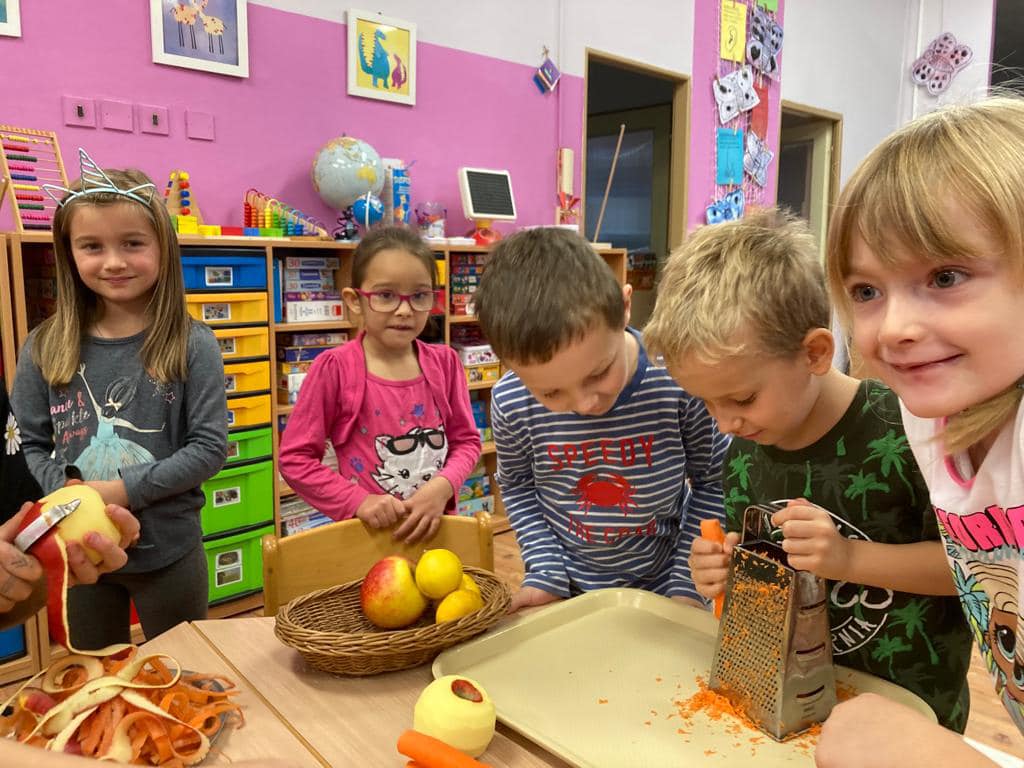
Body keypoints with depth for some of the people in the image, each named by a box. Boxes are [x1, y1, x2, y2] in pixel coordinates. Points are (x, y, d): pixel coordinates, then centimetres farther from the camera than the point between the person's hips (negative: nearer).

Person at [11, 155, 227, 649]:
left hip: (170, 549, -2)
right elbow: (30, 445, 2)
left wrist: (125, 489, -20)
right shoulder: (44, 348, -3)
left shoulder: (192, 346, -12)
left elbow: (209, 448, -13)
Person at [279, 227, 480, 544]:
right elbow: (295, 458, -9)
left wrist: (443, 486, -15)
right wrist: (357, 502, -17)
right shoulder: (334, 369, -12)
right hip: (367, 531, -2)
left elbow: (467, 440, 2)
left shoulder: (444, 363, -3)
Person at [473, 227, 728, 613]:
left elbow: (711, 481, -9)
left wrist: (686, 582, -11)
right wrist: (545, 572, -9)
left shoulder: (680, 381, -26)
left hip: (661, 584, 0)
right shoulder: (511, 405, -22)